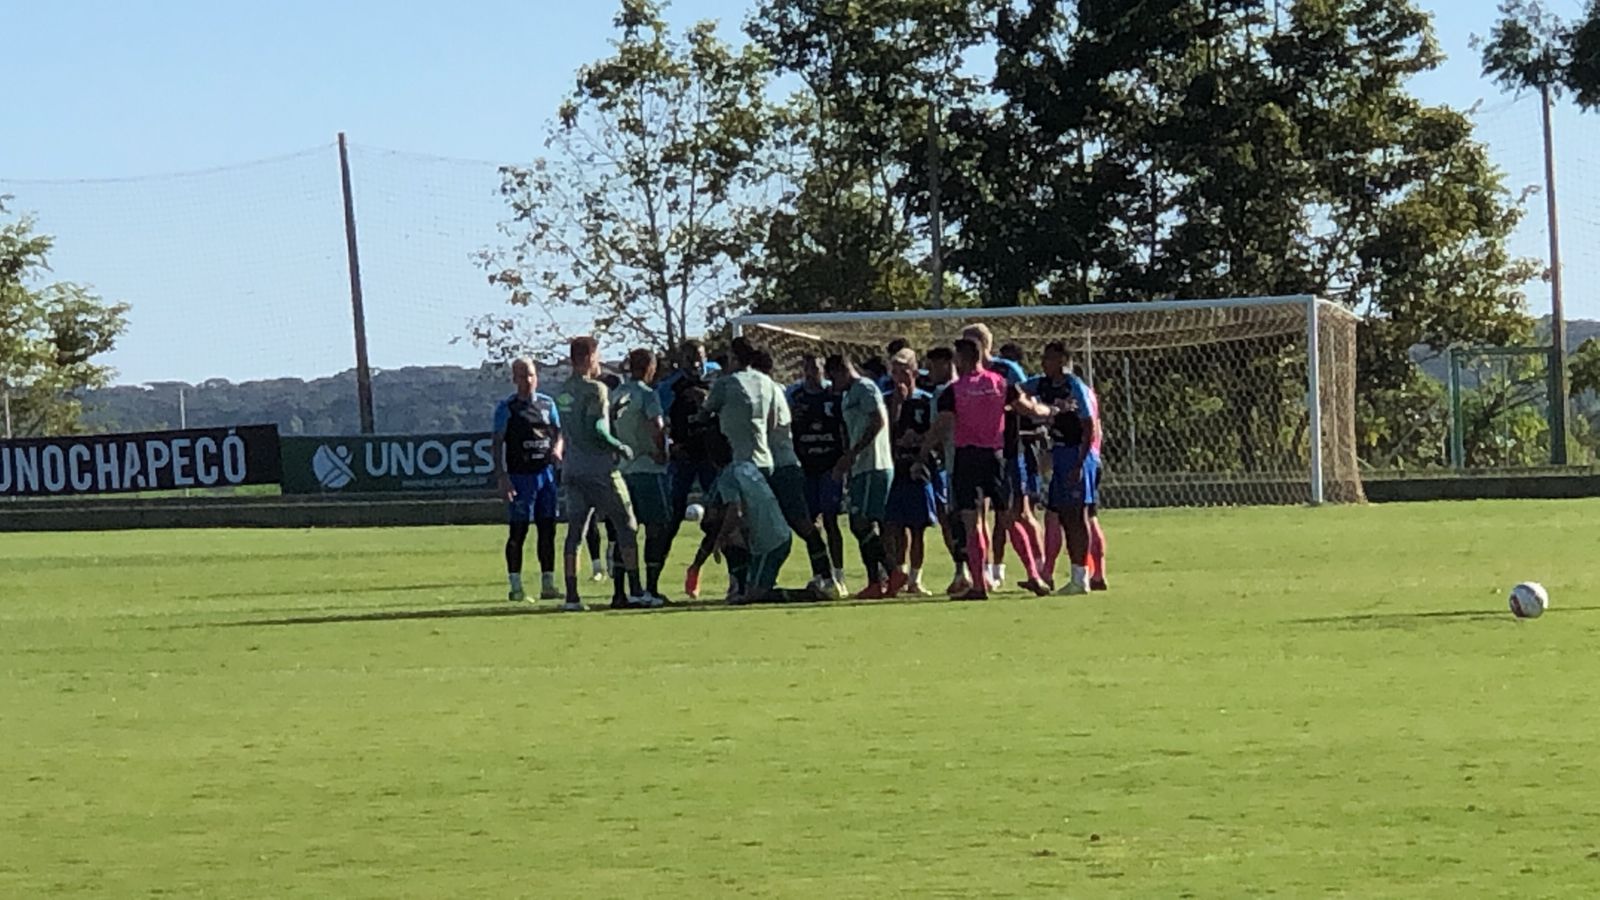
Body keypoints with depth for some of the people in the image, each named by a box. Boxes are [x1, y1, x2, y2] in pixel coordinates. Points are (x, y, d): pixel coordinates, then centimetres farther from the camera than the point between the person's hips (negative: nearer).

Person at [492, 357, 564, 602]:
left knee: (548, 529, 5)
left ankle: (548, 584, 11)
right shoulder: (506, 407, -2)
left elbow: (557, 433, 17)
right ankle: (516, 587, 1)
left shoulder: (547, 403, 11)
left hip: (545, 472, 5)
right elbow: (497, 444, -4)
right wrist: (501, 476, -13)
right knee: (518, 531, -3)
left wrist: (556, 449, -7)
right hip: (520, 476, -5)